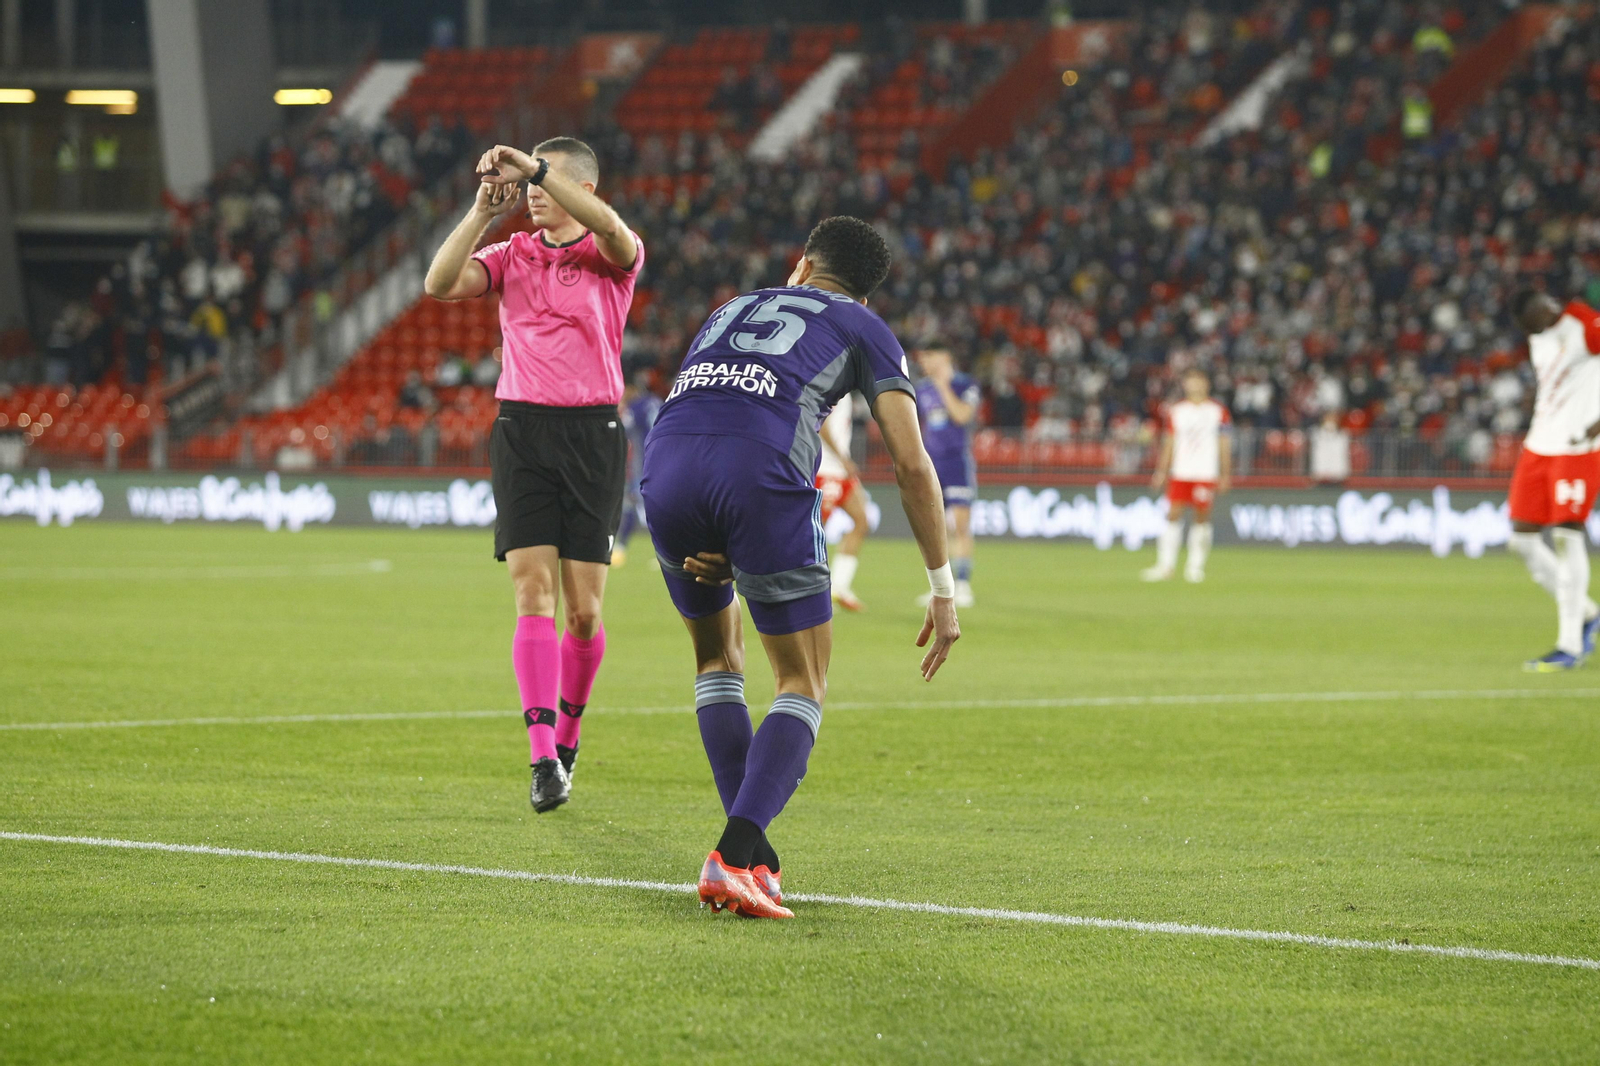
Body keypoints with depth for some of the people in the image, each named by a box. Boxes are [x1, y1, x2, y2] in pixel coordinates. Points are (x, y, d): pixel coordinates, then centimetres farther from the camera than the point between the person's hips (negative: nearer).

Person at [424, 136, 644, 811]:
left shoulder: (613, 258, 2)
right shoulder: (512, 255, 11)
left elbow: (611, 231, -23)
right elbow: (441, 284, -5)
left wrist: (535, 168, -26)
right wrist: (484, 211, -14)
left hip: (593, 433, -1)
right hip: (522, 430, 1)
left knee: (584, 608, 0)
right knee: (533, 591, -11)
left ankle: (567, 734, 23)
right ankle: (544, 760, -17)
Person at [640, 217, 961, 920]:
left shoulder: (731, 310, 38)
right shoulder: (864, 329, 25)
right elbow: (910, 462, 13)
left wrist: (708, 555, 20)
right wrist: (943, 588, 16)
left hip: (665, 468, 4)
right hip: (763, 472, -4)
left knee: (718, 656, 27)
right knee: (803, 684, 9)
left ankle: (751, 852, 18)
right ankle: (736, 857, -12)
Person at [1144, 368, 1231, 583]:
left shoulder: (1218, 412, 4)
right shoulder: (1176, 411, 10)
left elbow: (1225, 445, 5)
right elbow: (1169, 443, 14)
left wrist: (1225, 475, 1)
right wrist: (1161, 471, 8)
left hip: (1207, 474, -2)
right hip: (1180, 474, 2)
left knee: (1202, 517, -1)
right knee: (1173, 515, -6)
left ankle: (1196, 566, 8)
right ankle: (1166, 564, -3)